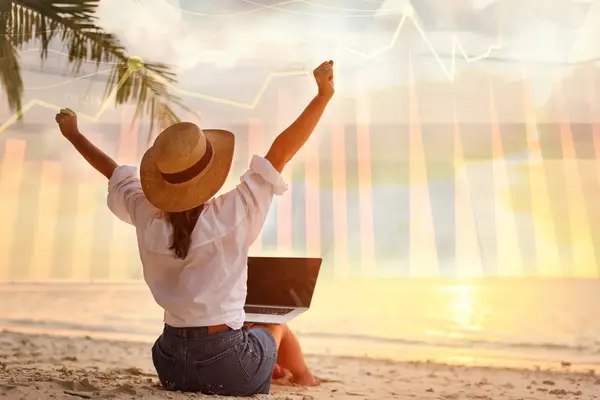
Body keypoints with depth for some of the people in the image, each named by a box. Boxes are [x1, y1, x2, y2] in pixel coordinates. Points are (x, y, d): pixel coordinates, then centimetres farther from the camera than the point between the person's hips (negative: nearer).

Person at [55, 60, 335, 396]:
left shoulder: (146, 216, -6)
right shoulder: (231, 215, -21)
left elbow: (114, 172, 11)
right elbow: (281, 153, -21)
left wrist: (73, 134, 29)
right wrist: (324, 94, -18)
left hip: (171, 365, 5)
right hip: (228, 368, -4)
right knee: (274, 323, 30)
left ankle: (274, 367, 61)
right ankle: (304, 377, 56)